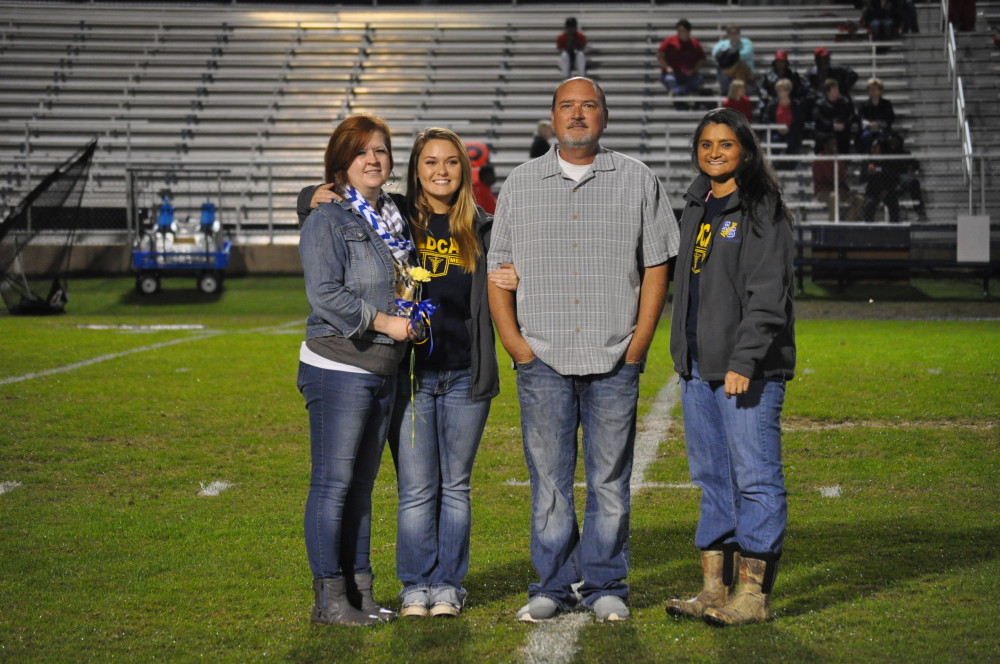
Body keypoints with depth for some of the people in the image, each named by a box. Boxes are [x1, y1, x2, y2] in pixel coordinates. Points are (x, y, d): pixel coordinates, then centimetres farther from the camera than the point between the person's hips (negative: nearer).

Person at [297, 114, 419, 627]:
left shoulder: (393, 220, 16)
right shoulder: (327, 220, -8)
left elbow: (403, 289, 29)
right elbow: (325, 295, -18)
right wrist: (384, 323, -15)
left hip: (384, 373, 8)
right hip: (338, 369, -8)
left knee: (361, 487, 12)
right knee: (333, 484, -5)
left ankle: (360, 590, 18)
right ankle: (330, 598, 0)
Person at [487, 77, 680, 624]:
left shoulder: (637, 181, 7)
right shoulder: (520, 184, 10)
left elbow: (655, 268, 6)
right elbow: (498, 270, 8)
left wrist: (638, 344, -2)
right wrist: (514, 342, -2)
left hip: (614, 360, -1)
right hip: (542, 359, 1)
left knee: (609, 481, 3)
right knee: (548, 480, 3)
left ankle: (605, 586, 13)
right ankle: (553, 586, 13)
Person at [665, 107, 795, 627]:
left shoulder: (762, 211, -7)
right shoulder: (696, 207, 17)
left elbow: (767, 294, -15)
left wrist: (743, 360, -21)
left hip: (749, 368, -8)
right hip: (698, 368, 8)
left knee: (755, 476, -5)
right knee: (712, 478, 11)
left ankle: (754, 594, 0)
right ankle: (714, 588, 17)